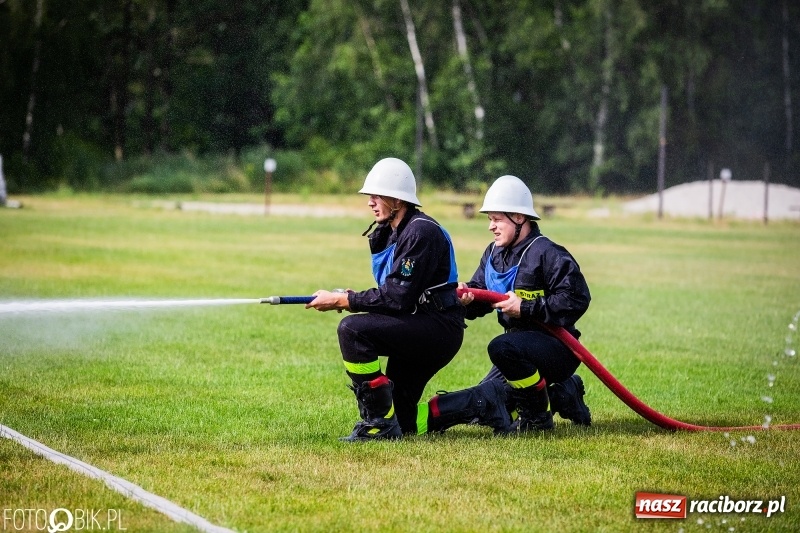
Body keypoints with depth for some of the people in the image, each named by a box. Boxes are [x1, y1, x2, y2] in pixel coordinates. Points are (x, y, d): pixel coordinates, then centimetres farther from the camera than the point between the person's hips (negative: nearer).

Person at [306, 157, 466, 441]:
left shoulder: (421, 232, -17)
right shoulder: (388, 234, 13)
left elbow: (397, 298, -22)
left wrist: (340, 300, -18)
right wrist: (349, 298, -5)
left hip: (439, 329, -10)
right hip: (419, 328, 10)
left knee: (352, 329, -26)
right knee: (402, 424, 10)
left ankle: (380, 422, -20)